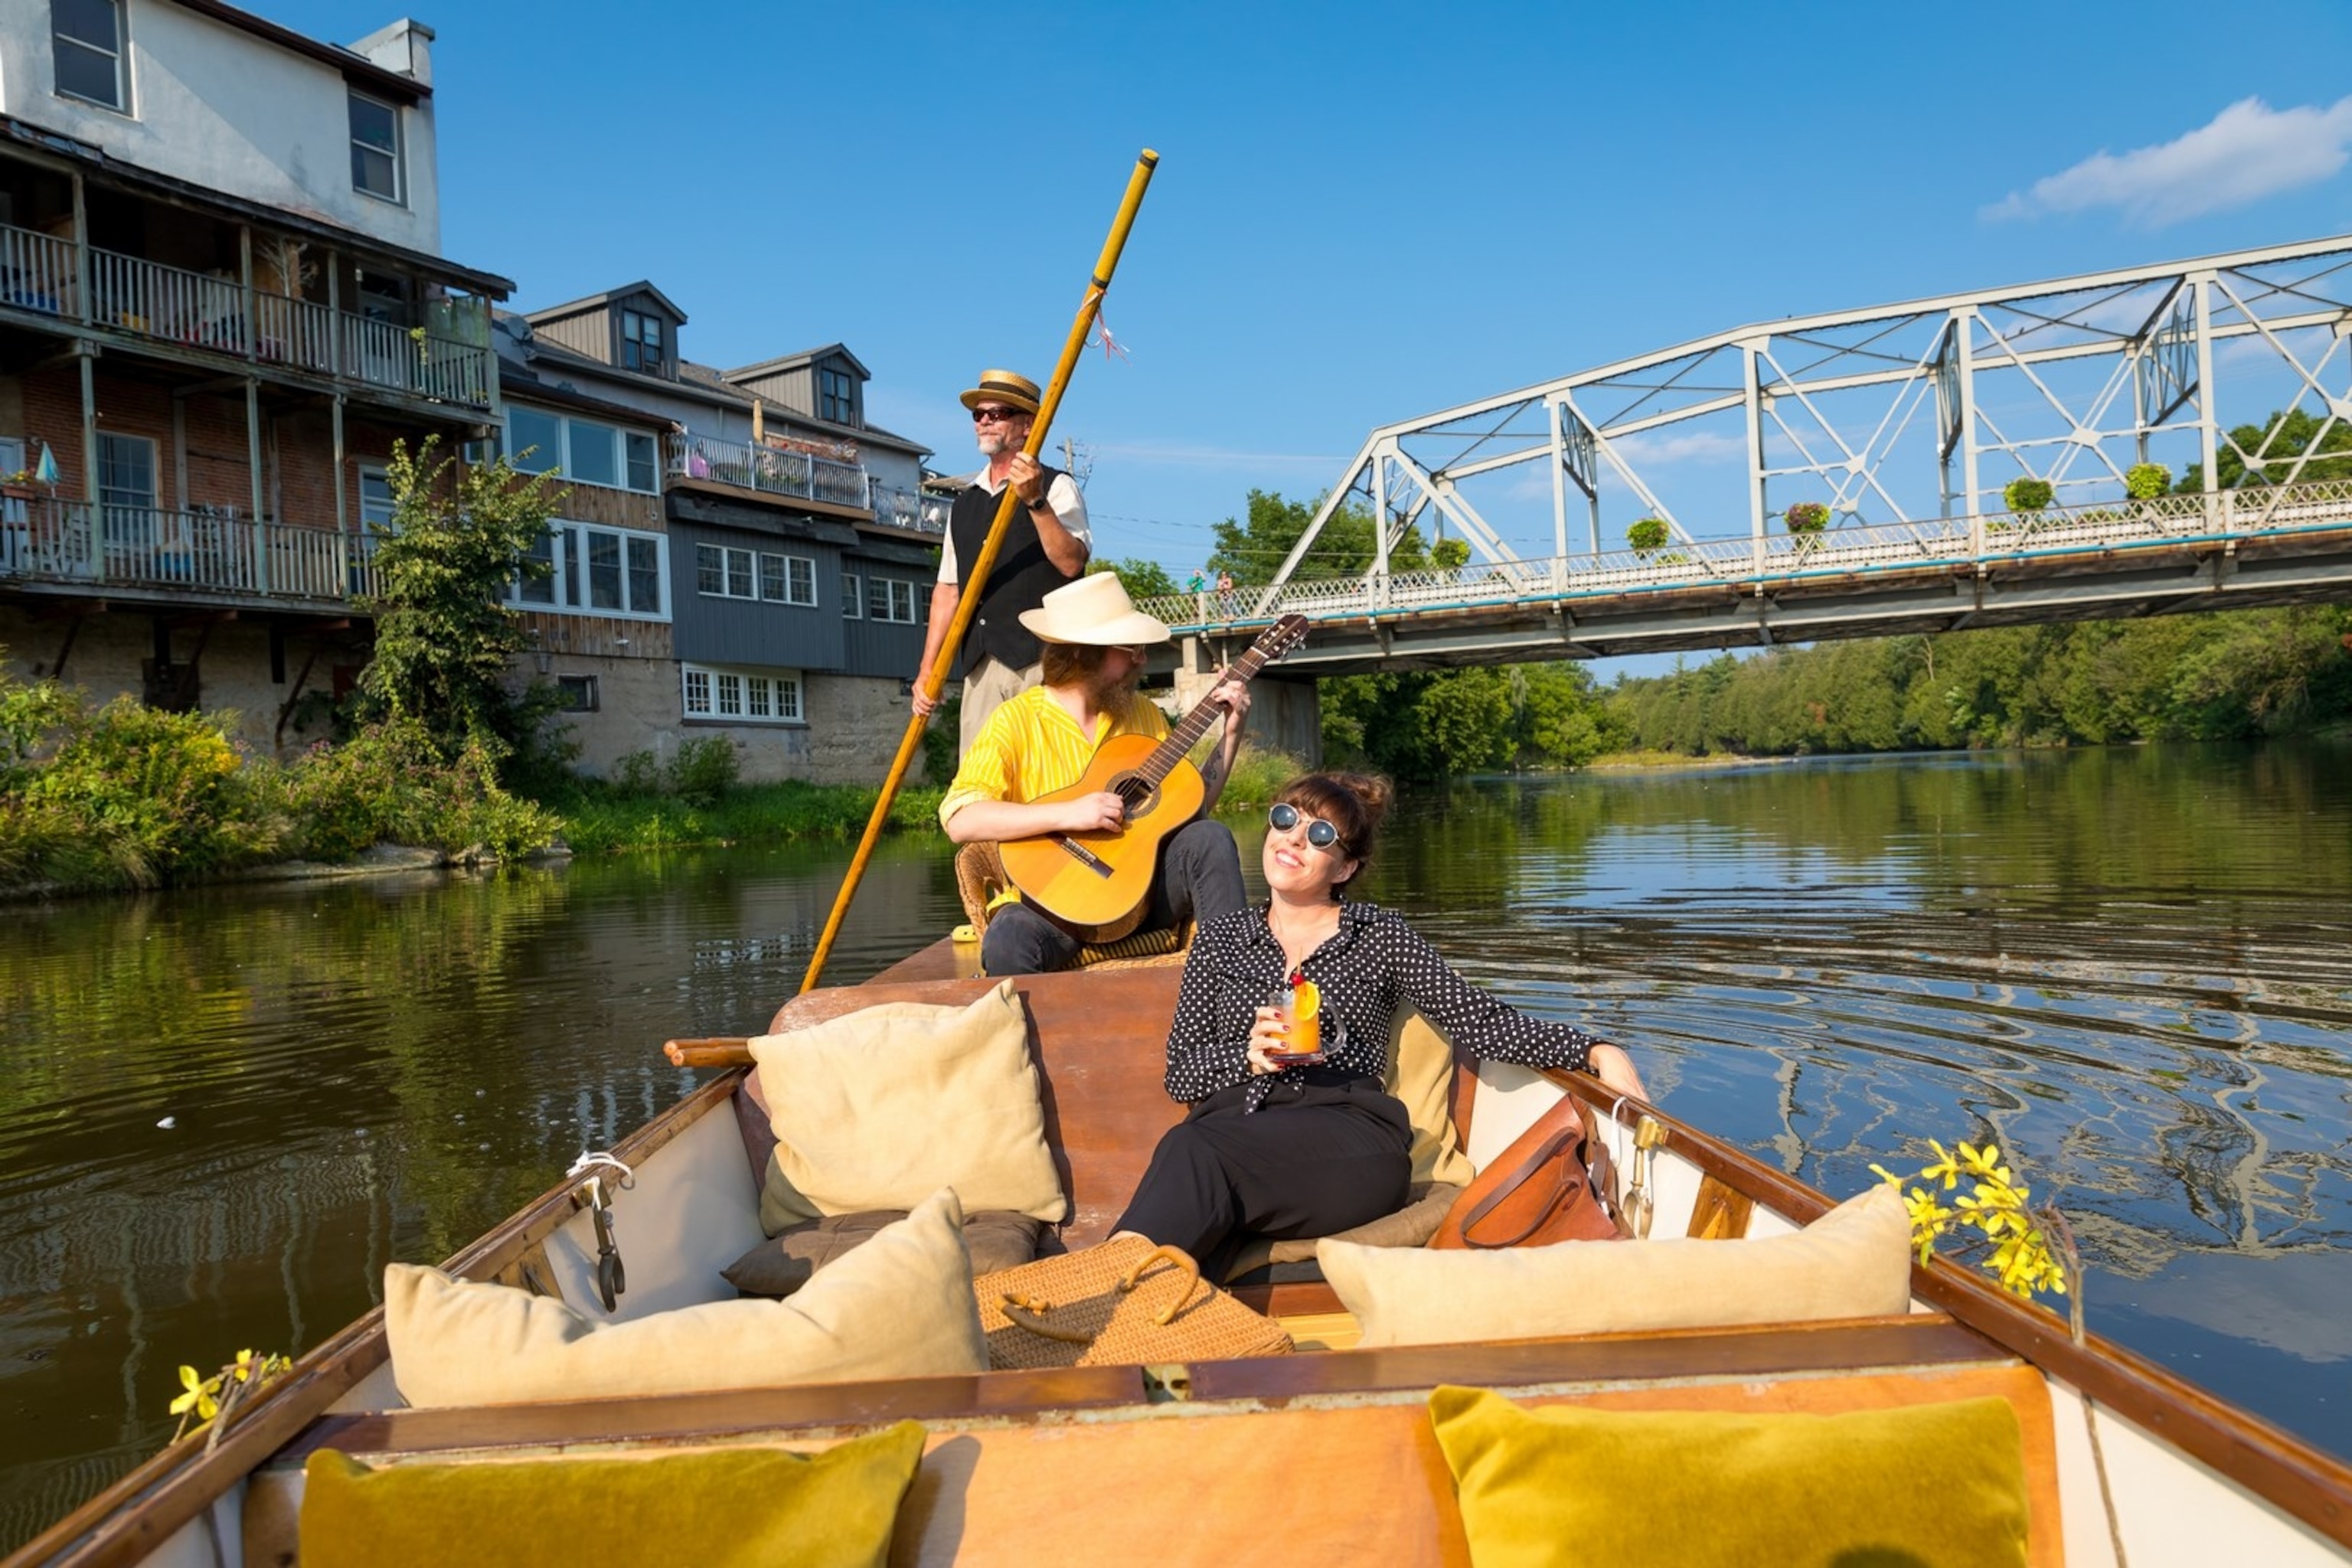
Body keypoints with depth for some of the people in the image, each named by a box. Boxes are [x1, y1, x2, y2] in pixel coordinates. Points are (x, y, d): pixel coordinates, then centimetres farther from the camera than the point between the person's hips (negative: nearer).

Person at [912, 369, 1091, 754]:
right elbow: (948, 590, 19)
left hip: (1043, 660, -6)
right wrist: (927, 671, 13)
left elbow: (1071, 562, -13)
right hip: (981, 665, 6)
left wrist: (1035, 501, -22)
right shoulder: (964, 503, 21)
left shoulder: (1057, 487, 3)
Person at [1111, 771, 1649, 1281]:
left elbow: (1482, 1022, 6)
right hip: (1232, 1127, 2)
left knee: (1194, 1150, -33)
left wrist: (1595, 1051, -7)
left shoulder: (1380, 936, 14)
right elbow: (1180, 1072, 14)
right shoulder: (1219, 939, 19)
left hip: (1349, 1136, -2)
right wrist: (1248, 1057, -7)